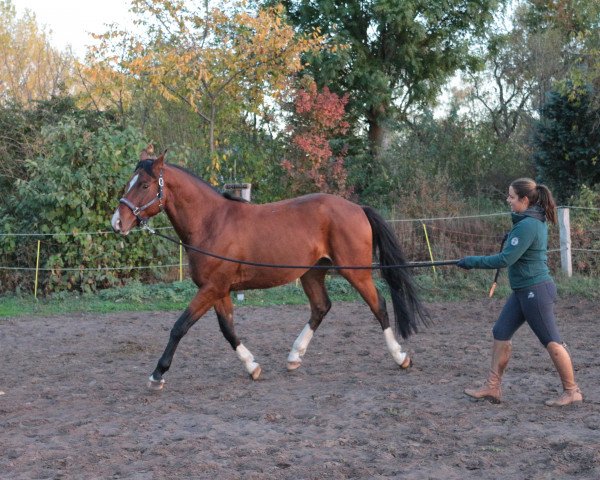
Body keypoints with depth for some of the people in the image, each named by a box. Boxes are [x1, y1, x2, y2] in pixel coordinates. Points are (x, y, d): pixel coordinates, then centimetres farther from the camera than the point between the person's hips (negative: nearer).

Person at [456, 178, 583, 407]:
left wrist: (472, 262, -15)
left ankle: (572, 391, 12)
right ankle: (492, 387, 15)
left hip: (536, 291, -11)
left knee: (551, 341, 0)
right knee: (501, 333, 10)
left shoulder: (527, 226, -21)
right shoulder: (535, 220, 9)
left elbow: (505, 259, -22)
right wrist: (510, 238, 10)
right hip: (523, 291, 11)